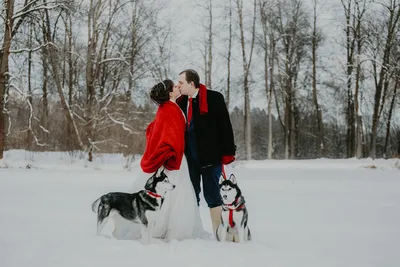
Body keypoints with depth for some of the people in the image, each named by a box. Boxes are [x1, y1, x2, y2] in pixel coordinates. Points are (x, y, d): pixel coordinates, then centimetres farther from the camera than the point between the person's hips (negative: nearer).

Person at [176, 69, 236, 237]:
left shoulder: (214, 98, -7)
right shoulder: (181, 102, 8)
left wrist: (228, 153, -12)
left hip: (210, 156, -5)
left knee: (212, 194, -1)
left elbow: (225, 126, -8)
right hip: (189, 157, 5)